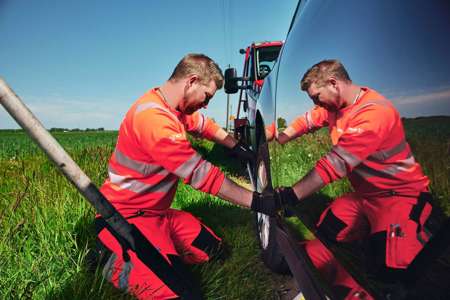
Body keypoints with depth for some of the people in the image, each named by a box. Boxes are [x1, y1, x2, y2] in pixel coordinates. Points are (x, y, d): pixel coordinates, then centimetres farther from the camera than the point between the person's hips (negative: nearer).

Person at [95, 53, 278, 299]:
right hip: (126, 216, -9)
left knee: (211, 247, 10)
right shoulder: (153, 117, -28)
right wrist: (256, 201, -23)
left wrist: (238, 148, 13)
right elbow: (201, 174, -29)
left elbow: (204, 125, 22)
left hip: (157, 211, 10)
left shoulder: (177, 108, 3)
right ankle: (120, 267, 4)